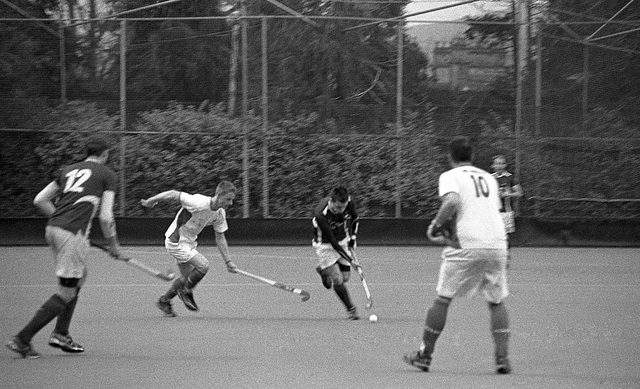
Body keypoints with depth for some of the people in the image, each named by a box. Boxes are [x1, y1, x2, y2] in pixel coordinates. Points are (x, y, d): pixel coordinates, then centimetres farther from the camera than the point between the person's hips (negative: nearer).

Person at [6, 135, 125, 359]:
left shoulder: (68, 170, 20)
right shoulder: (107, 175, 4)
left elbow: (40, 200, 16)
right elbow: (105, 217, -2)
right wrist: (114, 246, 11)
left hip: (52, 229, 7)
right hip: (73, 234, -7)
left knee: (80, 277, 25)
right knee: (66, 293, -3)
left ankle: (60, 334, 21)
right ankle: (22, 339, -10)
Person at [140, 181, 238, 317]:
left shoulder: (220, 213, -5)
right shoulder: (199, 203, -31)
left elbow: (220, 237, 5)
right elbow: (174, 194, -25)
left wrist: (228, 261, 2)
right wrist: (150, 201, -15)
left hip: (189, 243, 9)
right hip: (176, 242, -9)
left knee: (187, 277, 15)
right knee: (203, 265, -20)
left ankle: (164, 301, 36)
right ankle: (186, 292, 4)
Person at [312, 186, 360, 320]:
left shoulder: (349, 202, -22)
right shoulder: (321, 214, -37)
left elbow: (355, 219, 5)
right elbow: (333, 243, -31)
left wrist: (352, 238, 2)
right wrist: (351, 260, -31)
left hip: (343, 240, 5)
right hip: (325, 244, -5)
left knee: (345, 277, 5)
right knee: (337, 280, -13)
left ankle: (323, 270, 35)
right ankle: (351, 309, 7)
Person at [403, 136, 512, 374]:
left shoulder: (450, 176, 2)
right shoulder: (489, 178, 20)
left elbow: (452, 202, -19)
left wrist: (435, 226, -5)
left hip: (466, 246, -4)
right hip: (497, 244, 4)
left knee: (443, 299, 8)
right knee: (497, 302, 14)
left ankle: (425, 355, 13)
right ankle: (503, 358, 3)